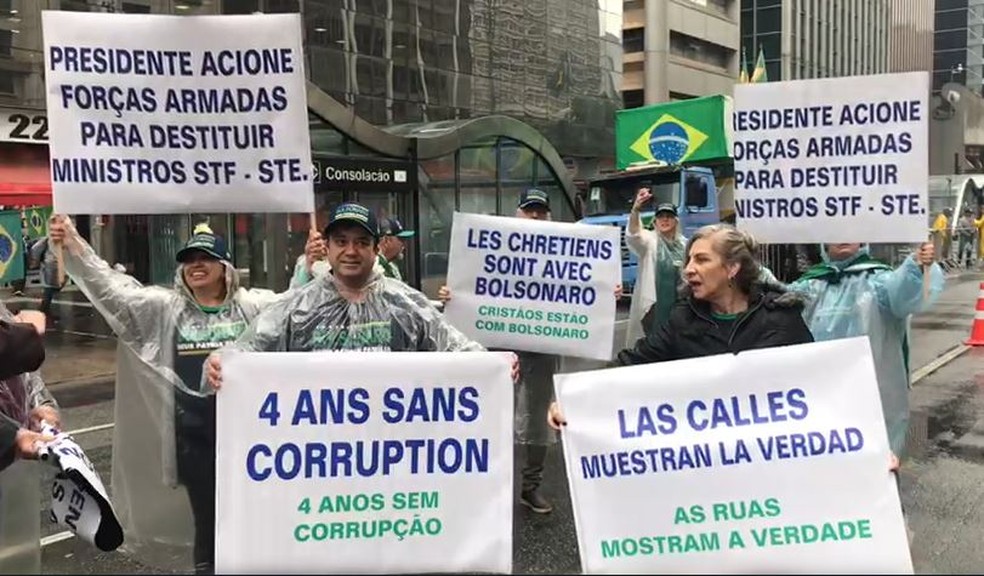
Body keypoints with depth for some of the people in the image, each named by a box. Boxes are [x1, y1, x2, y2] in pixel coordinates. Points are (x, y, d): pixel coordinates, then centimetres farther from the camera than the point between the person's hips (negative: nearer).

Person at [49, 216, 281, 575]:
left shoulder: (252, 305, 2)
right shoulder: (165, 308, 5)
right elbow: (113, 290, 0)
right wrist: (75, 247, -9)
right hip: (193, 434, 1)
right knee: (207, 520, 11)